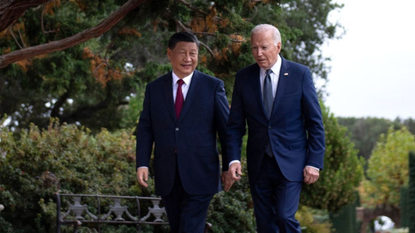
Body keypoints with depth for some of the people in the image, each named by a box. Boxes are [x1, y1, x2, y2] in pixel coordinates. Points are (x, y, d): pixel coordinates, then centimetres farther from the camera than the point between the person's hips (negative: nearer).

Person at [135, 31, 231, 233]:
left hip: (199, 176, -3)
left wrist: (229, 166, 1)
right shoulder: (154, 88, 8)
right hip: (167, 177, 3)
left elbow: (226, 129, 2)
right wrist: (142, 164, -3)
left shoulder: (213, 86, 0)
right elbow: (145, 129, 8)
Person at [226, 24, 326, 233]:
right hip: (259, 166, 3)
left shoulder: (300, 74, -3)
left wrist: (314, 162, -7)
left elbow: (315, 122, -1)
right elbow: (235, 125, 6)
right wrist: (233, 159, -8)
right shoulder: (243, 78, 4)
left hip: (290, 163, -3)